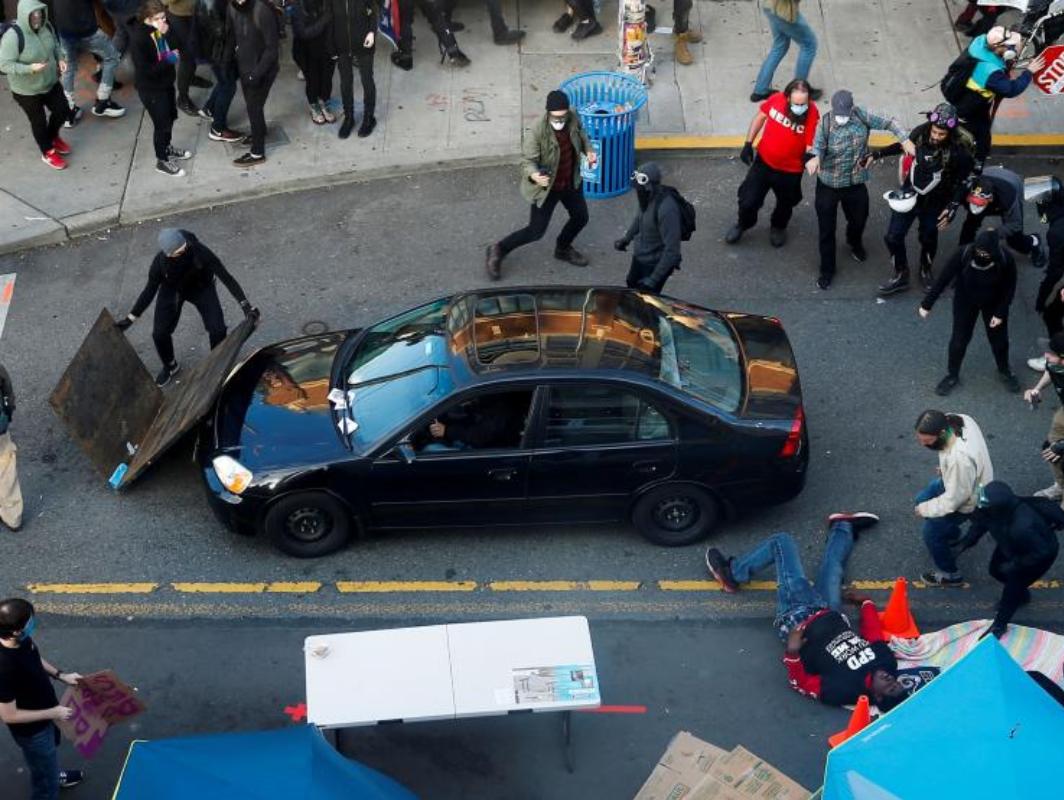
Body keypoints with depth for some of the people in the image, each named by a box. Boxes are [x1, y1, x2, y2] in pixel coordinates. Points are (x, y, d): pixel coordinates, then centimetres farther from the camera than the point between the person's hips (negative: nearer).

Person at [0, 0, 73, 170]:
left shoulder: (46, 27, -10)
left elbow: (54, 46, 11)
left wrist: (59, 59, -9)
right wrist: (30, 68, -37)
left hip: (50, 83, 6)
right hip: (26, 90, -6)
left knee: (63, 110, 16)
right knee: (39, 121, 12)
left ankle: (52, 137, 47)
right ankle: (48, 152, 37)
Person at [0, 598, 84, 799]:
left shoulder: (22, 641, -18)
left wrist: (60, 675, -1)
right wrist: (53, 713, -24)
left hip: (46, 716, 8)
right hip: (32, 730, -8)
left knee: (50, 754, 38)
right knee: (46, 782, 16)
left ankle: (52, 775, 67)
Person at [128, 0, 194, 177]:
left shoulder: (159, 30, -6)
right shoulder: (138, 38, -28)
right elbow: (145, 70, -29)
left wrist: (167, 34, -11)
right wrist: (168, 60, -25)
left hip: (165, 82, 8)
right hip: (150, 89, -8)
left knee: (171, 116, 24)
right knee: (162, 123, 5)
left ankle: (166, 148, 47)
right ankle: (162, 161, 24)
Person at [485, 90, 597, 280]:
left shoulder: (573, 120, -15)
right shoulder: (538, 131, -33)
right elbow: (527, 159, -28)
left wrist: (588, 150, -10)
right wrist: (533, 175, -50)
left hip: (571, 182, 6)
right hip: (546, 187, -6)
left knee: (581, 217, 19)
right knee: (536, 231, -1)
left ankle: (563, 248, 48)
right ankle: (498, 251, 20)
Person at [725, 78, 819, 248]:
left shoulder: (812, 114, -29)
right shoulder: (776, 100, -21)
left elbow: (811, 146, -23)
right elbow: (760, 117, -1)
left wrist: (810, 155, -47)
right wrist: (748, 144, 0)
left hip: (790, 170, -1)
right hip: (763, 161, 1)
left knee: (785, 204, 25)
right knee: (748, 200, 12)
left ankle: (778, 227, 58)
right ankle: (743, 224, 46)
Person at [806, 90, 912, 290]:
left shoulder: (861, 116, -13)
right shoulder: (825, 123, -20)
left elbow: (888, 123, -6)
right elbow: (818, 145, -32)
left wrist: (905, 140, -19)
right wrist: (815, 158, -55)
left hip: (856, 183, 3)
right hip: (828, 185, -3)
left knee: (859, 219, 24)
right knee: (826, 229, 6)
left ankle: (855, 242, 60)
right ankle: (827, 270, 25)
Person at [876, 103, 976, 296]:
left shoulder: (960, 150, -28)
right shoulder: (920, 132, -20)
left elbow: (963, 182, -13)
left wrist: (952, 208, -17)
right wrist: (878, 154, 0)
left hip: (934, 202, -2)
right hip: (909, 193, 2)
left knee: (928, 238, 20)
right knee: (893, 237, 3)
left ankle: (926, 269, 51)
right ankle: (900, 275, 27)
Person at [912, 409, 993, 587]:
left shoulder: (960, 458, -46)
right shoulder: (957, 419, -23)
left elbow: (954, 499, -32)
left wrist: (926, 509, -19)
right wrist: (946, 468, 5)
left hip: (967, 499, -8)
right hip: (958, 480, 8)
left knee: (931, 531, 4)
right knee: (922, 500, 25)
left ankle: (950, 574, 28)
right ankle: (954, 538, 49)